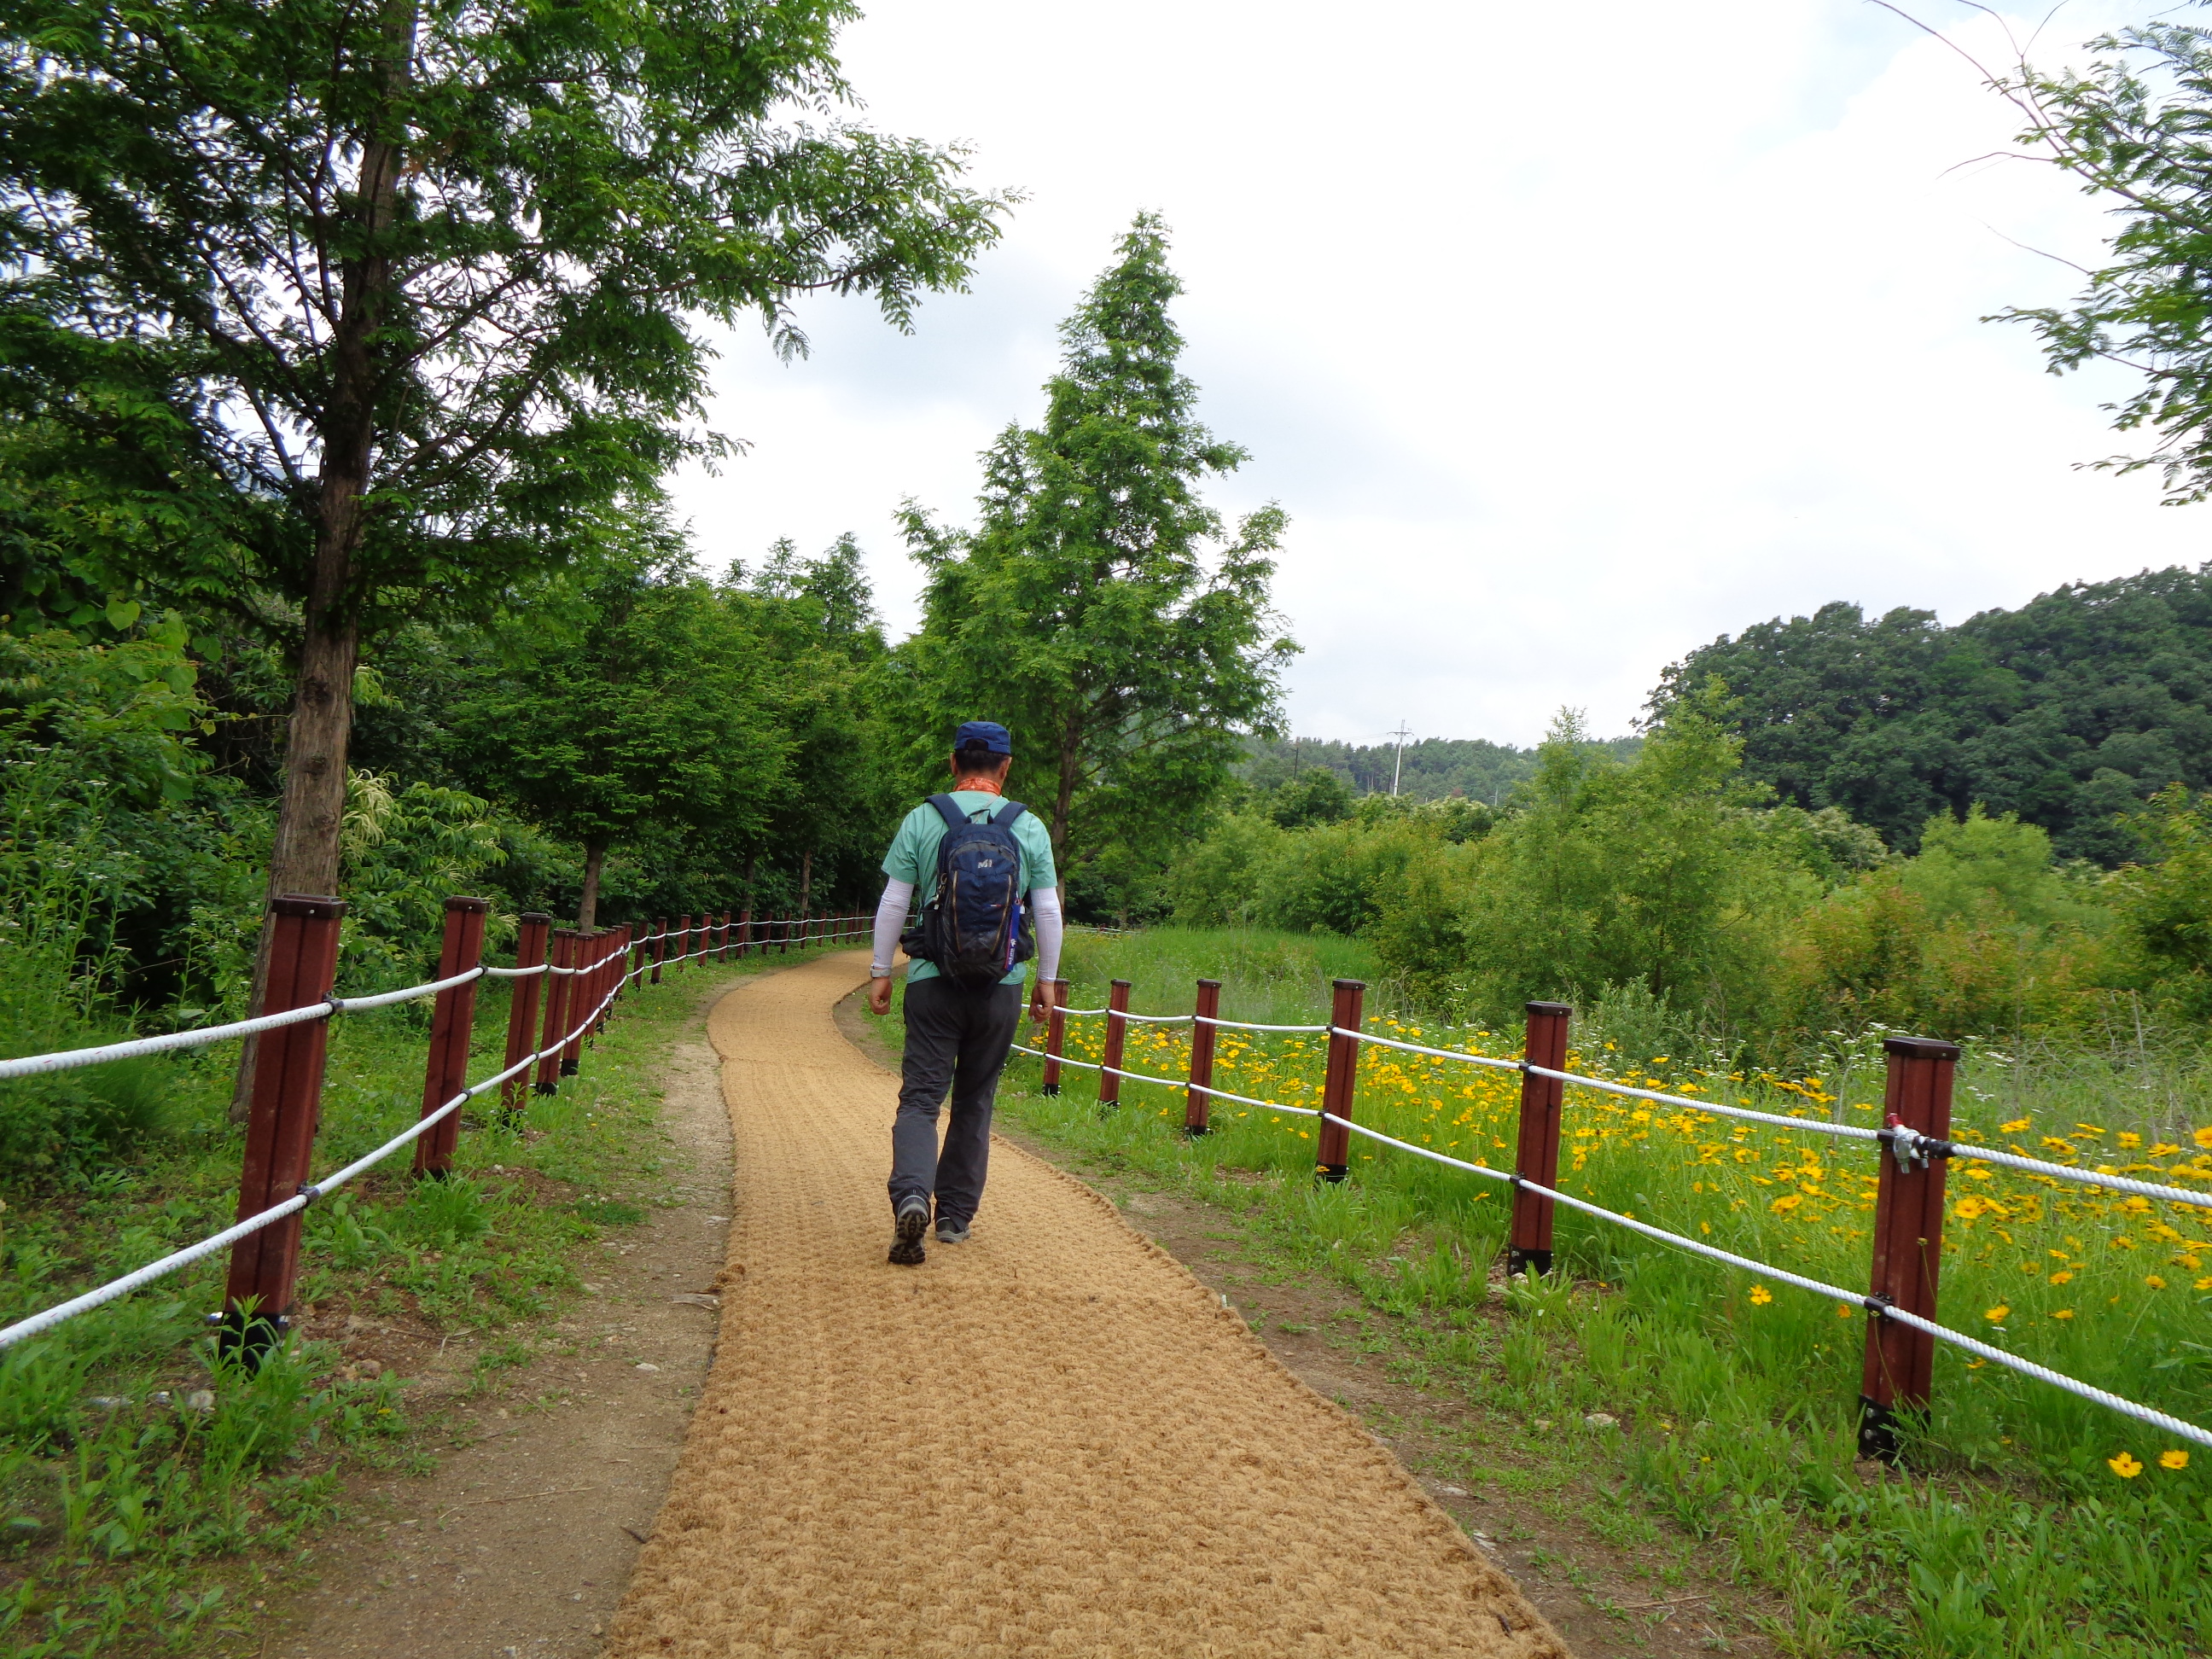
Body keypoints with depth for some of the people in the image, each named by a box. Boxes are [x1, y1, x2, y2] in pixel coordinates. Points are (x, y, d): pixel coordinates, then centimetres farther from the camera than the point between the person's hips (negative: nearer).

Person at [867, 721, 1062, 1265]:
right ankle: (955, 1217, 20)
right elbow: (1048, 911, 3)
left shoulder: (921, 819, -1)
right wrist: (1047, 979, 14)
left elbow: (893, 903, 0)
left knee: (920, 1096, -1)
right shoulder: (1029, 827, 2)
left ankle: (911, 1195, -25)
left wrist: (880, 971, 8)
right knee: (975, 1102, 13)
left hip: (932, 980, -1)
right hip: (1001, 986, 1)